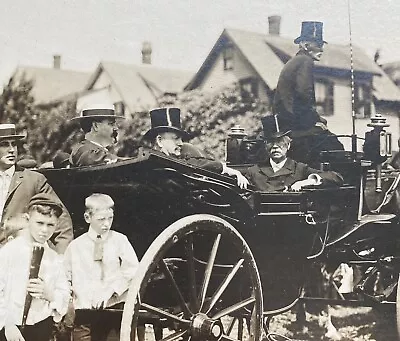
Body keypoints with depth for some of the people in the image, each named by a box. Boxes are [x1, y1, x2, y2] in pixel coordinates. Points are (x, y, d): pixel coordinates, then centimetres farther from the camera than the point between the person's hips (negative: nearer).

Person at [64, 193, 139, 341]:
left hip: (116, 308, -1)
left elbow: (132, 271, -7)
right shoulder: (75, 246, 6)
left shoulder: (119, 240, 3)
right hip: (85, 311, 1)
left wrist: (109, 291, -18)